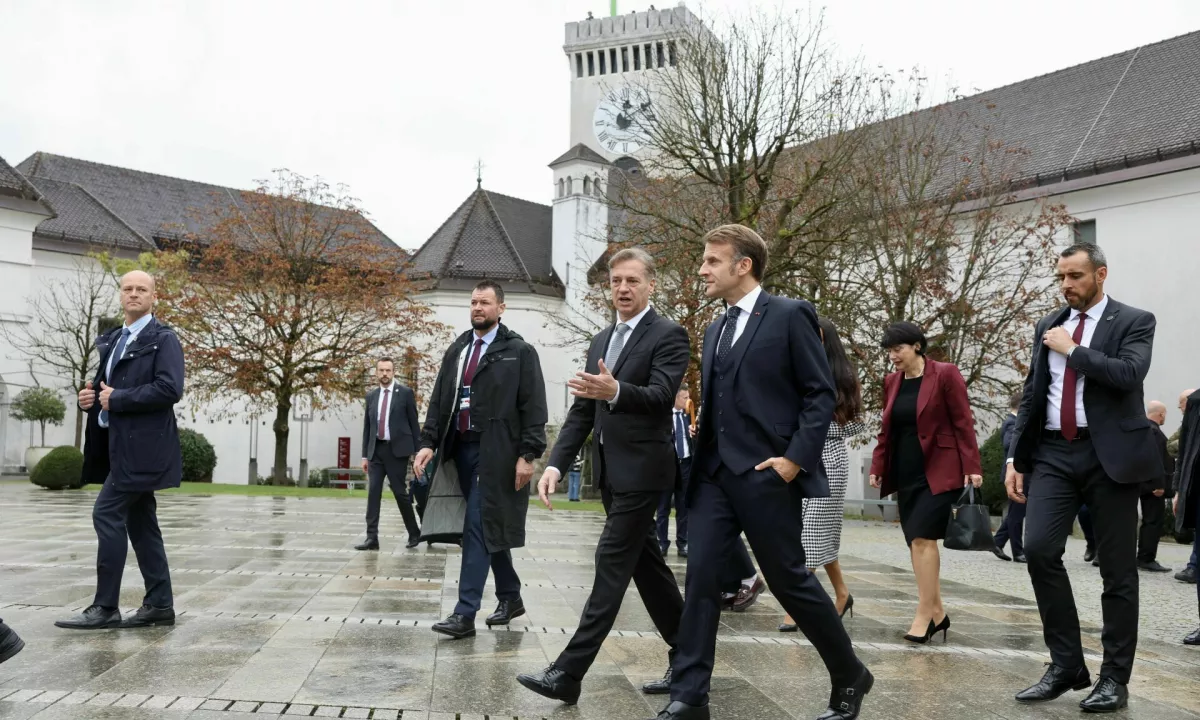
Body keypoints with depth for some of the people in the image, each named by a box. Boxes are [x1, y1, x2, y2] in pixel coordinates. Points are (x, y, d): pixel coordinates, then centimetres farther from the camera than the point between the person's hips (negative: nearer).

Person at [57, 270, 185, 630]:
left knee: (107, 514, -11)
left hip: (142, 445, -9)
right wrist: (92, 396, 2)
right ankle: (159, 604, 14)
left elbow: (170, 389, -19)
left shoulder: (163, 339, -7)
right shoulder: (110, 341, 18)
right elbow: (106, 386, 25)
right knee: (139, 521, 9)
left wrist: (117, 398, -16)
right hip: (123, 444, 9)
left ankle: (105, 606, -5)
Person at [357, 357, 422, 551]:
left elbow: (413, 423, 0)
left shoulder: (405, 393, 0)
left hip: (397, 450, -4)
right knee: (373, 493, -3)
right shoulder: (371, 396, 12)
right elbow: (367, 427, 14)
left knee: (400, 492, -1)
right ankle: (372, 537, -3)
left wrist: (417, 451, -3)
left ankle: (414, 533, 16)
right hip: (376, 450, 4)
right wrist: (365, 455, 10)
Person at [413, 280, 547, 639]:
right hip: (459, 449, 6)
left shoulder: (519, 352, -3)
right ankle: (511, 597, 28)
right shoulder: (457, 349, 13)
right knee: (489, 528, 14)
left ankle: (465, 613, -6)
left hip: (495, 452, -6)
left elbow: (533, 408, -8)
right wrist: (428, 442, 1)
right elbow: (439, 401, 12)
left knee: (479, 528, -9)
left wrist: (528, 455, -14)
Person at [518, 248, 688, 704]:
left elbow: (660, 396, -23)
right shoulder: (601, 341, 15)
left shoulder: (669, 336, -8)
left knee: (611, 566, -8)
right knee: (646, 564, 12)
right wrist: (556, 463, 2)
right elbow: (581, 411, 13)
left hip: (641, 471, -8)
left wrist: (614, 391, -42)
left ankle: (568, 673, -8)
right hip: (611, 473, 8)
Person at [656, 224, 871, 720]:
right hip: (713, 473, 7)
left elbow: (822, 394, -8)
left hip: (766, 474, -6)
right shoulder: (715, 330, 18)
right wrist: (701, 461, 10)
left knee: (789, 580, 2)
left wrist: (796, 458, -16)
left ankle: (850, 677, 23)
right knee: (700, 576, 0)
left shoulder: (790, 315, -5)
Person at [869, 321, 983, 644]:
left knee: (922, 537, -13)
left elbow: (963, 423, -9)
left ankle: (924, 614, -6)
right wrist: (877, 466, 9)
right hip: (906, 473, 7)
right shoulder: (891, 381, 10)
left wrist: (971, 466, -14)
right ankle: (937, 612, 16)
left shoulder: (945, 374, -7)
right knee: (917, 542, 7)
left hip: (939, 471, -6)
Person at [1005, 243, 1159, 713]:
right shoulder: (1048, 326, 14)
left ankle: (1114, 678, 13)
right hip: (1053, 454, 4)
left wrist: (1072, 350, -10)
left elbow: (1129, 375, -19)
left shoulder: (1134, 322, 0)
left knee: (1117, 568, 2)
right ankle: (1066, 664, 2)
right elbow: (1031, 396, 14)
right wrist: (1017, 459, 10)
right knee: (1039, 549, -11)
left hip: (1108, 454, -4)